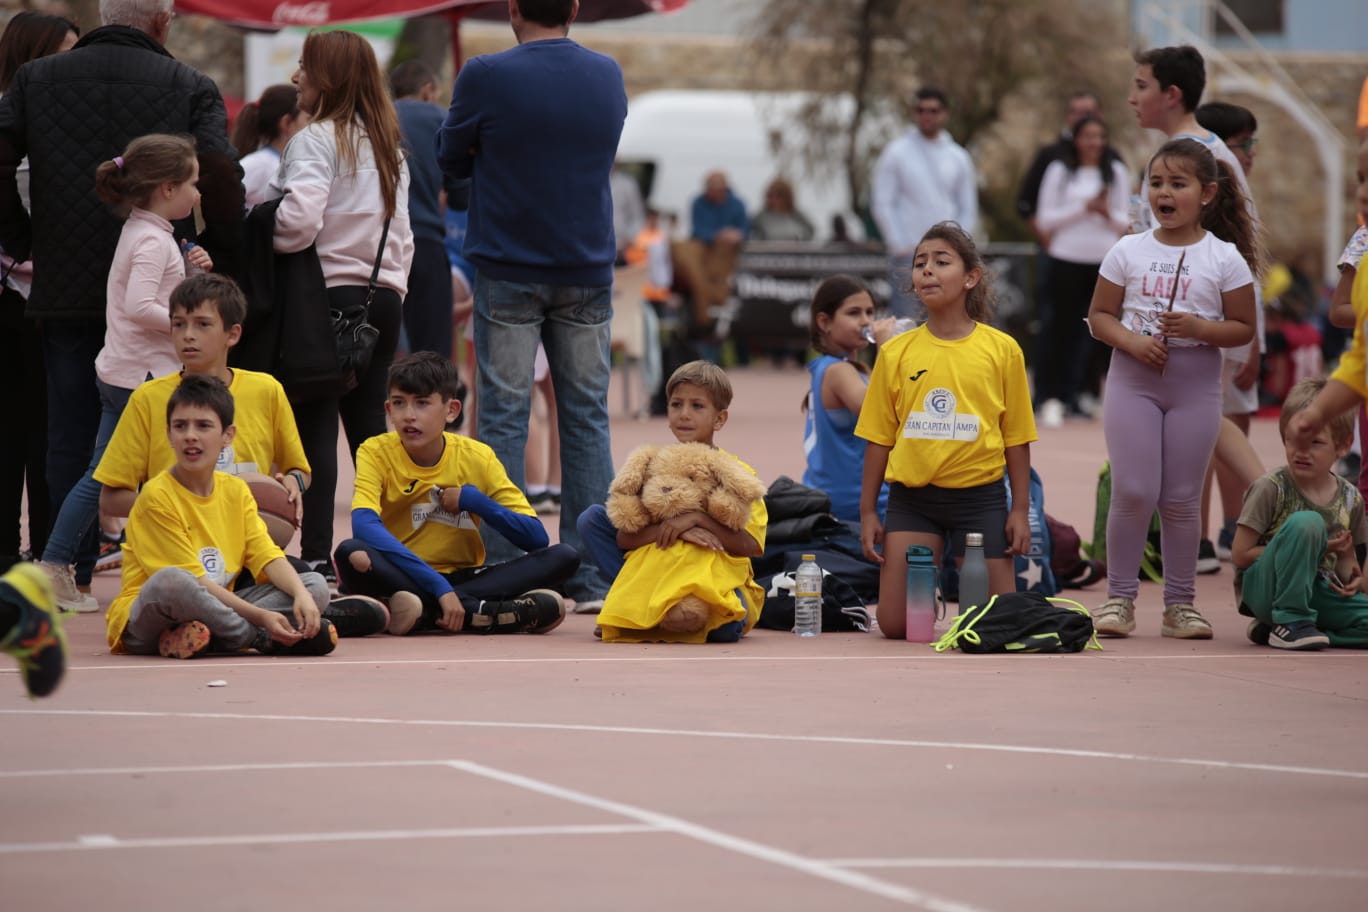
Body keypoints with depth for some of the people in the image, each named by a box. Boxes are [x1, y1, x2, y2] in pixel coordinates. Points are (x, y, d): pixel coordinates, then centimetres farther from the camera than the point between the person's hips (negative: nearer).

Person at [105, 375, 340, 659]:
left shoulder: (235, 491, 8)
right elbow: (192, 582, -17)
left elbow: (267, 557, 1)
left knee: (315, 585, -5)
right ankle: (263, 640, -20)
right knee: (170, 582, -40)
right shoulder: (157, 497, -12)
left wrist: (302, 595, -20)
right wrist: (259, 616, -24)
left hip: (215, 609, 7)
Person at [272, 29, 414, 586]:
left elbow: (299, 221, -22)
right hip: (382, 294, 7)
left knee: (315, 426, -6)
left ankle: (317, 554, -10)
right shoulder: (387, 144, 16)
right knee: (368, 425, 10)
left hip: (327, 290, -7)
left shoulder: (316, 140, -8)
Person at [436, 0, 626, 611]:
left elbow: (452, 161, 3)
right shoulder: (609, 76, 4)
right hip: (588, 272, 3)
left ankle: (503, 574, -1)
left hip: (509, 272, -3)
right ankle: (589, 575, 6)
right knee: (587, 418, 7)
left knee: (503, 418, 1)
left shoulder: (486, 77, -10)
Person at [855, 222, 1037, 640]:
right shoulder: (896, 353, 3)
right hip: (912, 498, 1)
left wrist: (1020, 510, -1)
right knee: (895, 625, -5)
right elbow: (878, 438, 7)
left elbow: (1016, 438, 3)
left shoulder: (1002, 350, -1)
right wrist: (868, 511, 4)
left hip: (979, 496, -1)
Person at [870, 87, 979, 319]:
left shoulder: (958, 157, 11)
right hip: (908, 256, -3)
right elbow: (882, 203, -1)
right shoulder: (896, 153, 2)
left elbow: (968, 210, 13)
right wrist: (900, 247, -9)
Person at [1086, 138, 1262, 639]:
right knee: (1133, 491, -5)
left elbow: (1243, 328, -1)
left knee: (1182, 499, 5)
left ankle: (1179, 603, 14)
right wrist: (1132, 341, -14)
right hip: (1133, 378, 0)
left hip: (1195, 384, 0)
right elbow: (1100, 315, 4)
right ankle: (1119, 597, 5)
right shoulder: (1129, 251, 2)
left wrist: (1199, 328, -18)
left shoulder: (1225, 258, -2)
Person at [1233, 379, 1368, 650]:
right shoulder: (1271, 489, -12)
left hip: (1316, 592, 6)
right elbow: (1240, 555, -14)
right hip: (1263, 585, -6)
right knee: (1305, 522, -30)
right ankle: (1290, 621, -21)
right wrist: (1311, 550, -17)